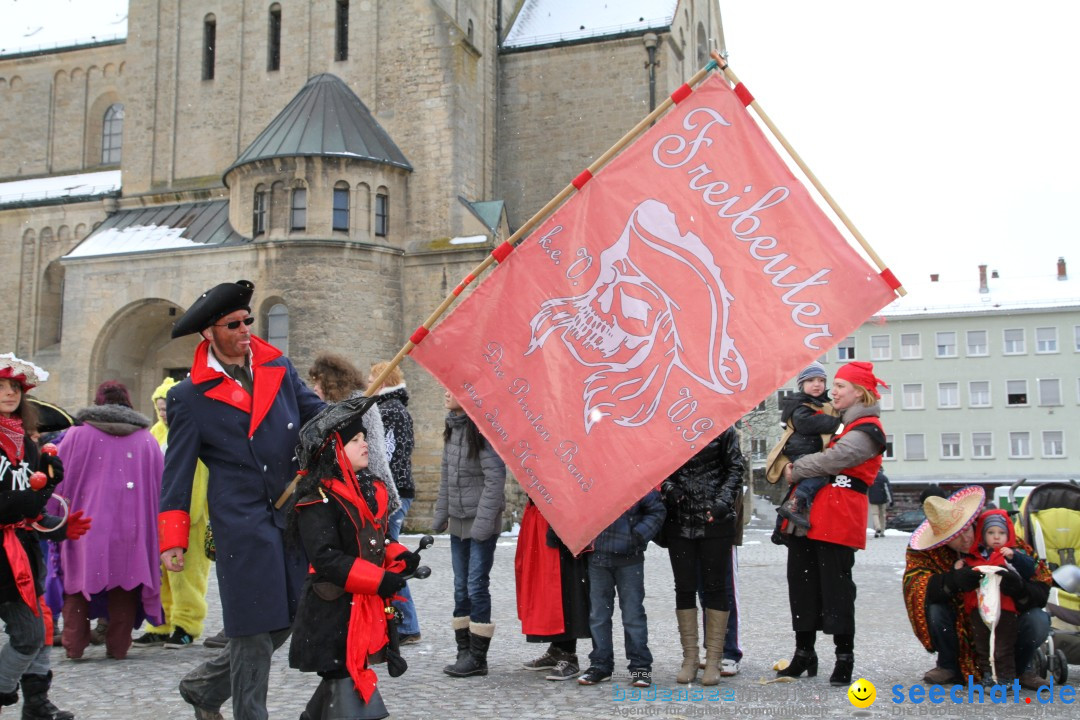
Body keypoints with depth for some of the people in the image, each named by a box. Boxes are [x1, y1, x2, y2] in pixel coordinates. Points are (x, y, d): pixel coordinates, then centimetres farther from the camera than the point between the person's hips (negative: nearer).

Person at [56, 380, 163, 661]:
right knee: (124, 588, 8)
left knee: (79, 584, 10)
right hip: (131, 528, 1)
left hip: (85, 525, -1)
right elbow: (159, 487, 8)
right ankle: (118, 646, 11)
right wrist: (149, 528, 16)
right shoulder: (147, 440, 5)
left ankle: (74, 644, 9)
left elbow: (60, 481, 1)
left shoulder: (76, 435, 0)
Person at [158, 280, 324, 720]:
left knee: (285, 619, 12)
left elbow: (316, 417, 15)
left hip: (294, 514, 5)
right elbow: (177, 471, 2)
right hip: (240, 525, -5)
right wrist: (173, 540, -1)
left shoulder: (279, 369, 11)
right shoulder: (189, 396, -1)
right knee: (253, 630, -1)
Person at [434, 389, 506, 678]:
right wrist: (441, 513, 15)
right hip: (458, 521, 8)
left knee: (477, 586, -4)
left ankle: (477, 657, 6)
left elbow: (495, 478, -17)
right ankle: (464, 652, 19)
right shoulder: (452, 427, 10)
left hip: (482, 523, -8)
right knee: (461, 588, 11)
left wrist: (483, 521, -19)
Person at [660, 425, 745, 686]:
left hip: (715, 521, -2)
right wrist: (668, 488, -9)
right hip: (679, 521, 3)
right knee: (684, 588, 6)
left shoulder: (721, 427, 0)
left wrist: (723, 501, -12)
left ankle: (713, 660, 11)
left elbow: (736, 467, 1)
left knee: (714, 587, 3)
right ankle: (689, 658, 16)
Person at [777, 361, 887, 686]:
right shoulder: (835, 421, 22)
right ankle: (804, 655, 20)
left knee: (836, 587, -4)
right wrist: (794, 467, 9)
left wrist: (796, 470, -5)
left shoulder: (867, 429, -7)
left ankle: (844, 659, 8)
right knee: (801, 583, 10)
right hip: (807, 516, 9)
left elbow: (833, 459, -18)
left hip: (838, 521, -9)